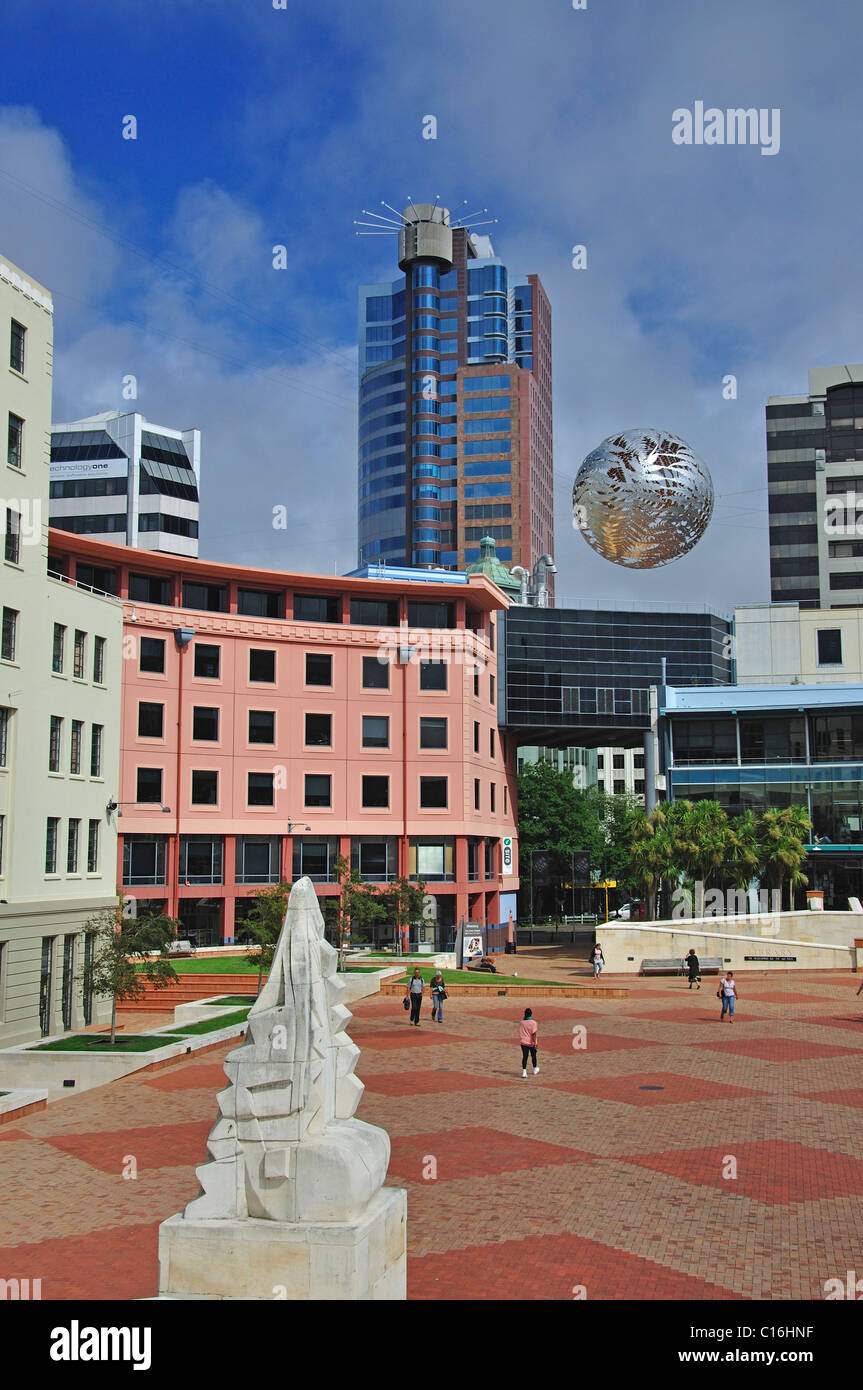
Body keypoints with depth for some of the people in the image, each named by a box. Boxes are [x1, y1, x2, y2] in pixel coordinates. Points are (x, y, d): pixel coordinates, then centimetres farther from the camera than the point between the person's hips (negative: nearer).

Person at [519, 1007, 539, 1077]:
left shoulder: (522, 1022, -1)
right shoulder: (533, 1022, -12)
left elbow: (520, 1033, 6)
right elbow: (533, 1033, -17)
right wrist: (535, 1043, -15)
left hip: (524, 1042, 2)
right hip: (531, 1042, -2)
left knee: (524, 1057, 0)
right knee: (533, 1056, 17)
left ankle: (524, 1072, -12)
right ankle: (535, 1070, 35)